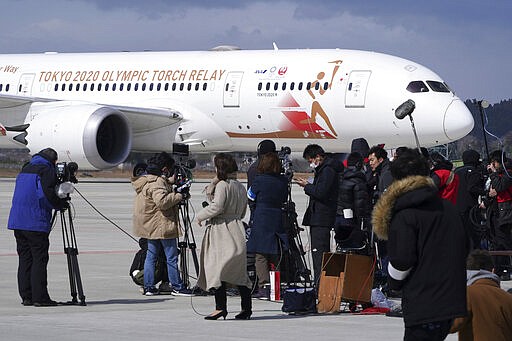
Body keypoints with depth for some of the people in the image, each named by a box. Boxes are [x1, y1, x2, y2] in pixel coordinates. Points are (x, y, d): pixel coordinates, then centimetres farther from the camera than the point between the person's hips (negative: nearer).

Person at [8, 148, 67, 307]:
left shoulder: (25, 169, 21)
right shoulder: (46, 170, -6)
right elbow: (47, 194, -18)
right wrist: (62, 204, -1)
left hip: (17, 221, 8)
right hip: (36, 223, -8)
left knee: (25, 258, 10)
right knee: (39, 259, -5)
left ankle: (26, 296, 10)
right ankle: (40, 297, -7)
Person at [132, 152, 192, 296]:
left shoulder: (146, 180, 11)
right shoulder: (157, 183, -20)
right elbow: (162, 201, -31)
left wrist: (172, 180, 20)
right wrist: (178, 196, -20)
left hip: (150, 226, 10)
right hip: (162, 226, -10)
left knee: (151, 255, 12)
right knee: (172, 257, -2)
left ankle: (149, 287, 12)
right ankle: (177, 287, 3)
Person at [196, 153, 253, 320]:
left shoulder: (222, 185, -10)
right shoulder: (240, 187, 14)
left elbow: (217, 207, -19)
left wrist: (201, 215, -4)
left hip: (221, 231, -8)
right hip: (237, 230, 8)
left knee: (216, 269, -6)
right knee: (239, 272, 10)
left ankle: (220, 307, -13)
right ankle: (246, 308, 8)